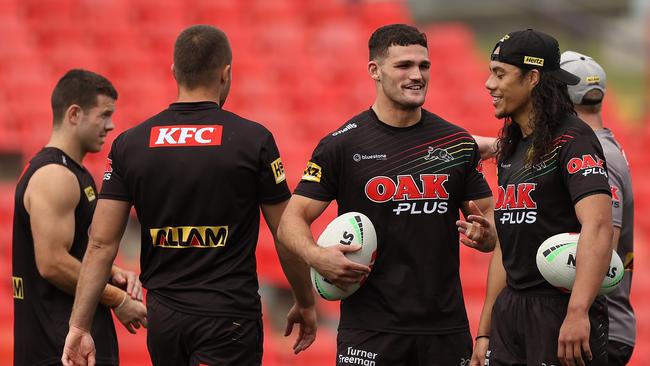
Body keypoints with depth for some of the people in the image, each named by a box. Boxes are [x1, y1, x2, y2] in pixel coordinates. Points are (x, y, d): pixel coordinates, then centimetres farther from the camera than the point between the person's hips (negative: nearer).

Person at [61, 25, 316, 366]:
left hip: (163, 320, 4)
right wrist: (306, 305, 15)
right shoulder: (253, 139, -6)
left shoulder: (129, 144, 3)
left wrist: (79, 326, 2)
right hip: (228, 319, -4)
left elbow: (101, 244, -1)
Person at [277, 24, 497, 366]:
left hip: (445, 327, 3)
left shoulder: (458, 143, 8)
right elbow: (292, 220, -2)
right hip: (369, 330, -3)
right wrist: (316, 255, -23)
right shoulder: (342, 145, -1)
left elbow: (489, 221, 13)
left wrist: (483, 234, -11)